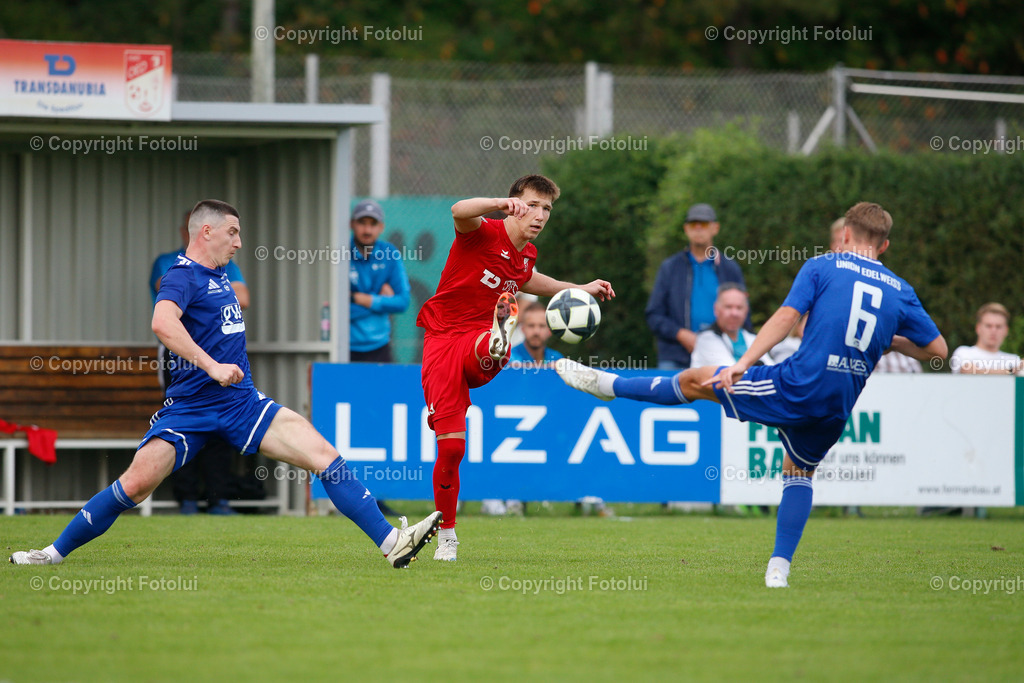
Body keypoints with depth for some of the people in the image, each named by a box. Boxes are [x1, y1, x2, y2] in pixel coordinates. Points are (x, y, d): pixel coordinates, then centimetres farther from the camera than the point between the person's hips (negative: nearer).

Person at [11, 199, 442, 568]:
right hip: (190, 406, -7)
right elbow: (163, 322, -32)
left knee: (325, 457, -8)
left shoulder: (219, 275, 18)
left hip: (241, 402, 7)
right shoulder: (183, 277, -10)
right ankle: (55, 552, -1)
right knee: (137, 483, -18)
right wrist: (212, 366, -36)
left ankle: (390, 543, -11)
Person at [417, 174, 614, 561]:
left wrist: (579, 290, 32)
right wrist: (501, 203, -51)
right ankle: (446, 535, 7)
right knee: (450, 445, -10)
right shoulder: (484, 233, -9)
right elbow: (459, 212, -35)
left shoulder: (527, 254, 11)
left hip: (476, 342, 4)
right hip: (442, 338, -4)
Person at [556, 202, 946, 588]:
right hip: (838, 409, 4)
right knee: (799, 471, 27)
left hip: (799, 383, -4)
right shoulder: (899, 291, 10)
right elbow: (936, 349, 11)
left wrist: (742, 364, -17)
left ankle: (608, 385, 26)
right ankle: (779, 569, 18)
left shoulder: (821, 268, 0)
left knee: (695, 382, 14)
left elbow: (787, 316, -13)